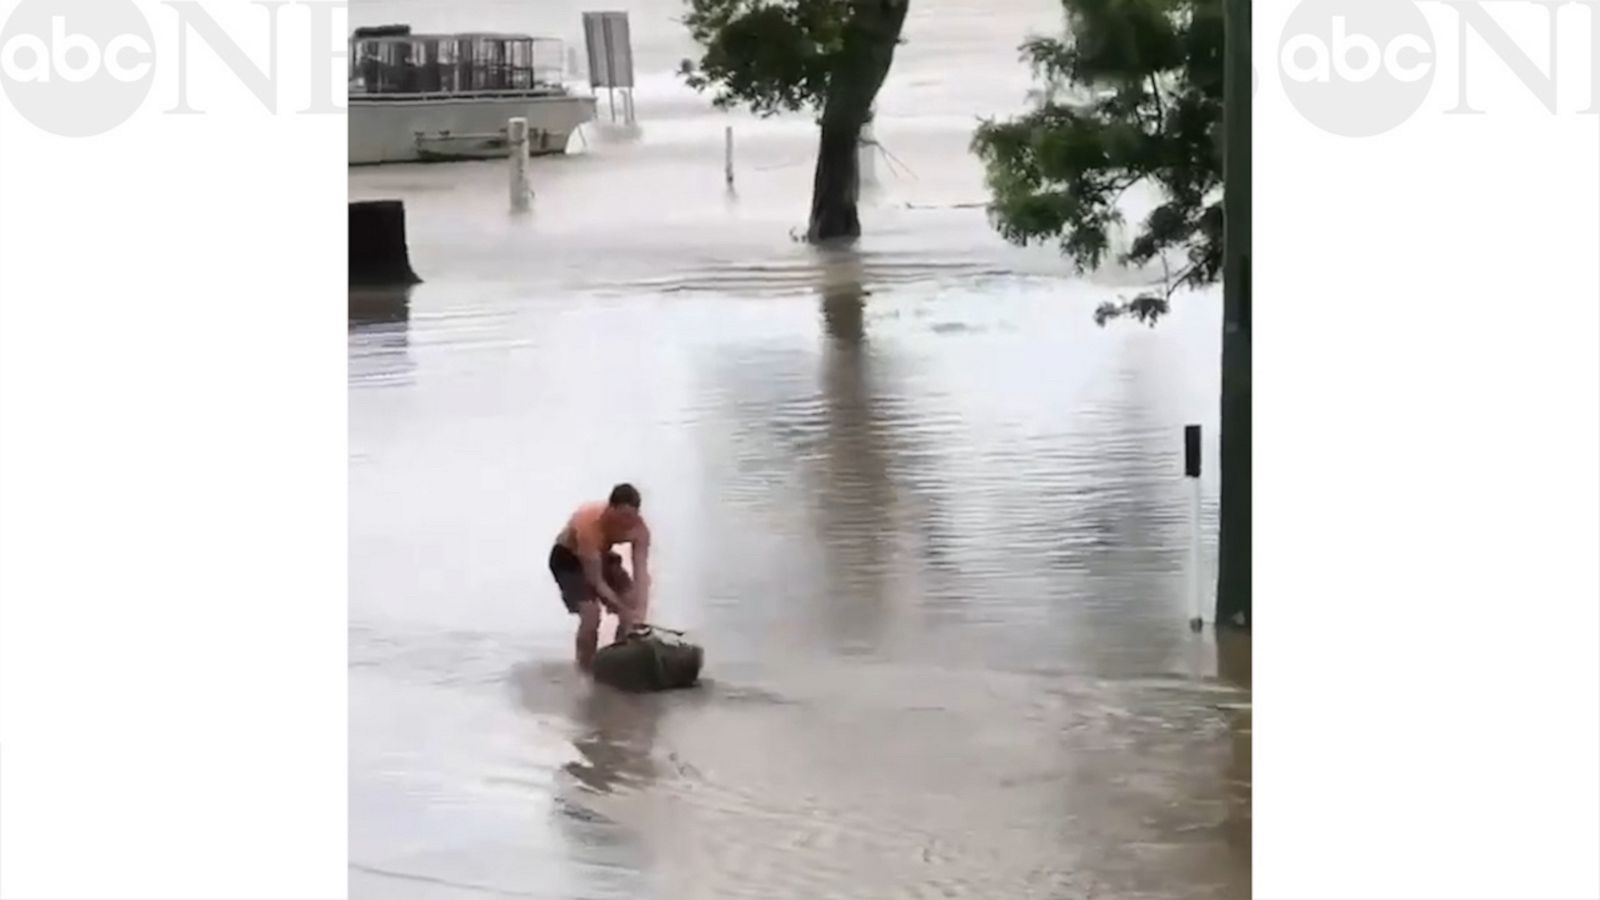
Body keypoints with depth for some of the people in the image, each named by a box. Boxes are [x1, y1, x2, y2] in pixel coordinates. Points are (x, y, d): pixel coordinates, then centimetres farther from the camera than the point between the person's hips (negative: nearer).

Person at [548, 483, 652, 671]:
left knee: (633, 603, -8)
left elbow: (641, 573, -30)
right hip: (568, 558, -5)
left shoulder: (639, 529, -26)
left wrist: (639, 617, -40)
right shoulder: (589, 525, -40)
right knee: (591, 611, -23)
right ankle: (586, 669, -6)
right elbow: (596, 581, -35)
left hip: (602, 555, 5)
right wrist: (622, 607, -40)